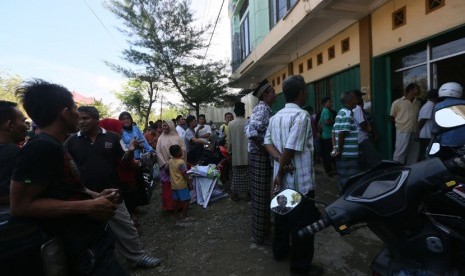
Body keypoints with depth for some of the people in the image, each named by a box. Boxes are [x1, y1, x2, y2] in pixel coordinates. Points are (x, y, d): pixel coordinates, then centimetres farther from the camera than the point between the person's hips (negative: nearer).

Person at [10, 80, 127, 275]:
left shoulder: (54, 147, 12)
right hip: (83, 248, -10)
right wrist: (87, 206, -24)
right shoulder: (41, 147, -20)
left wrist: (95, 196, 5)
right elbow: (21, 205, -23)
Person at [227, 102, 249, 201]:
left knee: (237, 174, 10)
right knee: (247, 174, 11)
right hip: (247, 153, 0)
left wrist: (229, 150, 13)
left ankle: (235, 194, 17)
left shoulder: (231, 124, -7)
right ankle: (248, 193, 21)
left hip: (236, 153, 0)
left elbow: (229, 140, -1)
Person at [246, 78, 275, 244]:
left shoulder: (263, 108, 13)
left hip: (260, 156, 10)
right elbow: (251, 131, -32)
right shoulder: (262, 108, -17)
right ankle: (260, 235, 18)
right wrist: (263, 148, -19)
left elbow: (249, 129, 19)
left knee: (262, 196, 21)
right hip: (260, 157, -10)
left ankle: (263, 228, 39)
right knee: (261, 197, 2)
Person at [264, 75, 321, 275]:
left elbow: (267, 142, 1)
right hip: (300, 181, -8)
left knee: (282, 216, 22)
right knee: (303, 224, 8)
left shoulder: (275, 117, 7)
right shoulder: (301, 115, -18)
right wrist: (280, 174, -13)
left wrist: (280, 159, -12)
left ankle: (280, 251, 41)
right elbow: (291, 148, -23)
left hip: (283, 179, 8)